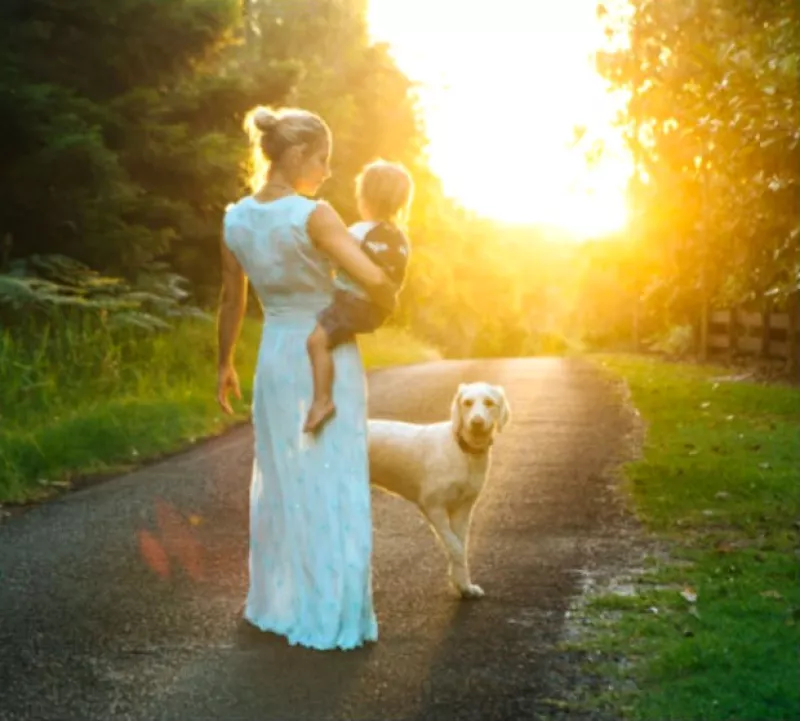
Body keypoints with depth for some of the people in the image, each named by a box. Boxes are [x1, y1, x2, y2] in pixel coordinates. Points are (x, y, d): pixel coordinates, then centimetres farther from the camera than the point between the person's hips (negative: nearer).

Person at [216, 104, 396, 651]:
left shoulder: (236, 219, -2)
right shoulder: (314, 216, -19)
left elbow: (232, 301, 8)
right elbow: (374, 279, -25)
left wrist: (226, 365, 20)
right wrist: (389, 304, -1)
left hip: (276, 359, 5)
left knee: (281, 482, 17)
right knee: (334, 489, 2)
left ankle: (278, 600, 25)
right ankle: (331, 614, 6)